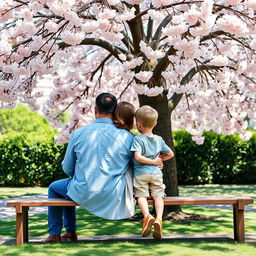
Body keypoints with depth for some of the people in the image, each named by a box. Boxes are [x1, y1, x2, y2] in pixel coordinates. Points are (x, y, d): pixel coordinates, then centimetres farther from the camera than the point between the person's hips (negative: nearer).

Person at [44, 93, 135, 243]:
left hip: (84, 194, -2)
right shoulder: (127, 137, -9)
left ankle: (55, 234, 34)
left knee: (54, 188, 31)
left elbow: (67, 169, 4)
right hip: (114, 195, 2)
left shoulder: (79, 134, -6)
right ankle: (70, 231, 41)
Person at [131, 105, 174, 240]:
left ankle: (147, 216, -28)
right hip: (156, 173, 3)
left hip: (141, 173, -3)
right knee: (158, 195, 0)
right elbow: (170, 154, 18)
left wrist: (153, 161, -7)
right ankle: (159, 218, -21)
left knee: (141, 195, -4)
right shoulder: (159, 139, 11)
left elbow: (138, 157, -19)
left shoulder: (138, 139, -6)